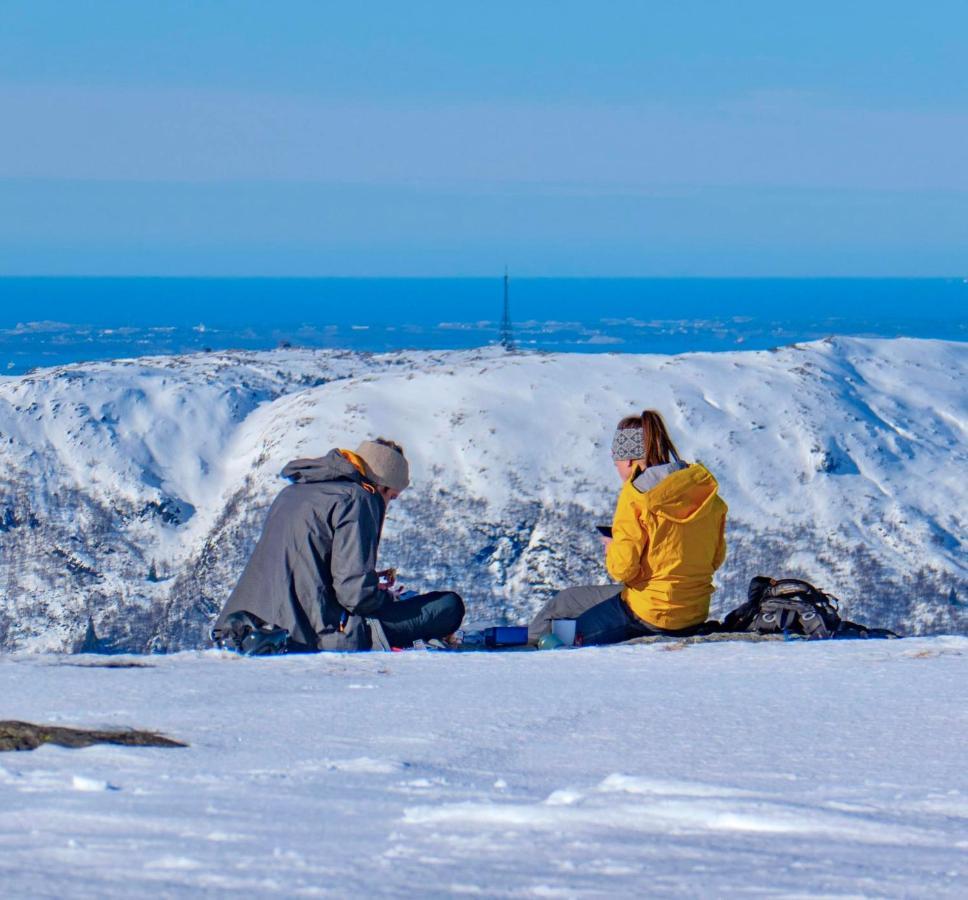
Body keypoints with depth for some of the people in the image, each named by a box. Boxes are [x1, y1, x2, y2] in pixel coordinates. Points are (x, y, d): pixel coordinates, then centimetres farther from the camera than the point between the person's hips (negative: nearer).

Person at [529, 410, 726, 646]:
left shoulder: (637, 494, -16)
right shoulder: (706, 489, 3)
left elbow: (624, 568, -18)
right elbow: (716, 558, 10)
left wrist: (613, 549, 4)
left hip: (649, 616, -7)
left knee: (560, 604, 16)